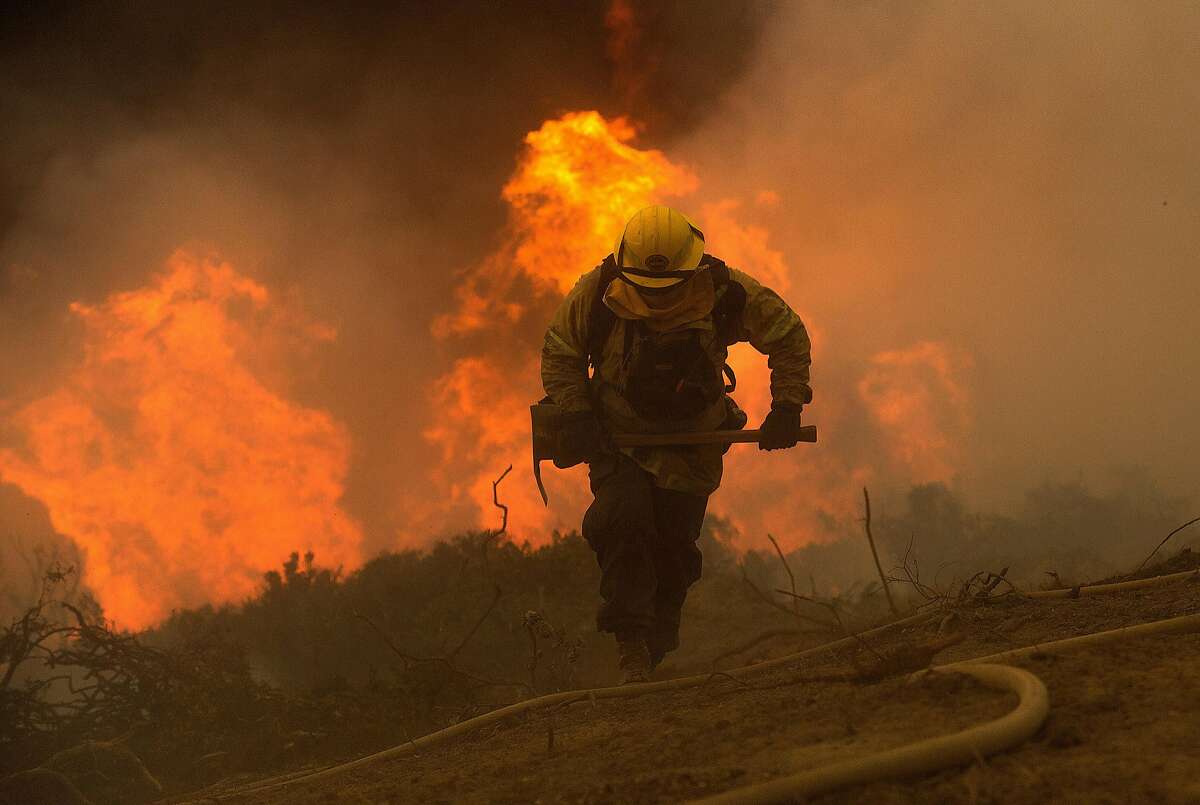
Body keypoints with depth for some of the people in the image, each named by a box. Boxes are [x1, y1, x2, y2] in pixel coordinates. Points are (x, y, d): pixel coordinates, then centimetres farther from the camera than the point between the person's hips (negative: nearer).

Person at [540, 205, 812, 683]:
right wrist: (575, 414, -15)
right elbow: (560, 352, -3)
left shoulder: (726, 293, -20)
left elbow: (789, 336, -3)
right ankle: (631, 641, -22)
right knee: (623, 519, -26)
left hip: (693, 441, 1)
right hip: (617, 437, -1)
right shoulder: (597, 292, -20)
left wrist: (787, 407, -10)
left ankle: (654, 649, 24)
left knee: (674, 546, 3)